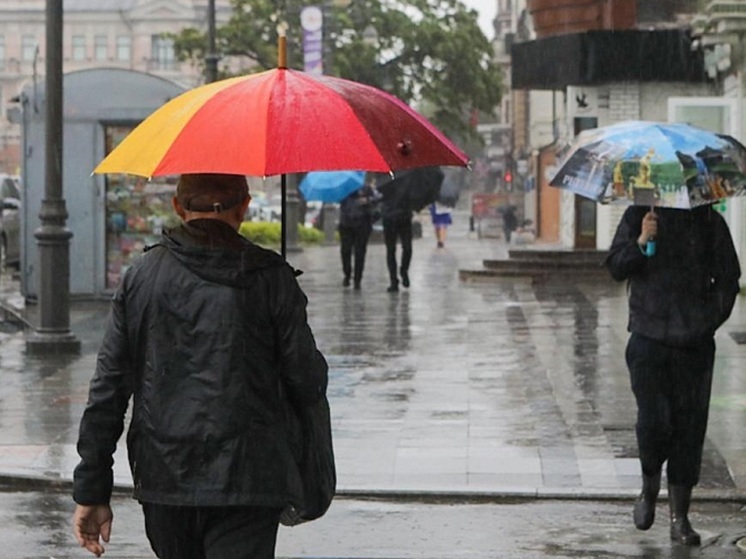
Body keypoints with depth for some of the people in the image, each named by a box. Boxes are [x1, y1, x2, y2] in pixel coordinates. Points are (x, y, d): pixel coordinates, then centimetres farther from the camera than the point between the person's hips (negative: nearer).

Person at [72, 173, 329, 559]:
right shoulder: (270, 277, -5)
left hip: (162, 480, 4)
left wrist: (91, 489, 6)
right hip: (246, 480, -3)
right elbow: (307, 385, -4)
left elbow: (107, 389, 2)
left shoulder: (141, 275, 3)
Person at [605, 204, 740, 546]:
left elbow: (728, 278, 11)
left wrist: (712, 319, 3)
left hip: (695, 342, 1)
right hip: (649, 338, -1)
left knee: (689, 426, 1)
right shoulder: (638, 216, 4)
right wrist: (640, 242, -17)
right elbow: (616, 267, 0)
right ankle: (649, 489, 19)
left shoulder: (710, 223, 5)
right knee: (654, 420, -10)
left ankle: (679, 518, 10)